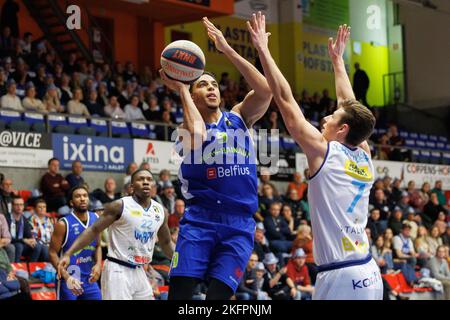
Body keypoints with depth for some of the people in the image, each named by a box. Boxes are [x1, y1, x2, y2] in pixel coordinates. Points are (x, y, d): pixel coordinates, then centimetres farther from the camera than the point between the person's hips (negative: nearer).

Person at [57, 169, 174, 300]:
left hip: (139, 272, 7)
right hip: (118, 271, -7)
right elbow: (94, 230, -11)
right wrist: (68, 254, -19)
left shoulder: (160, 211, 8)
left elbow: (166, 243, 23)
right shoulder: (120, 206, -9)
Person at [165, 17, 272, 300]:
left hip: (239, 224, 2)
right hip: (200, 219, -2)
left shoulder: (238, 117, 14)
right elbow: (197, 136, -20)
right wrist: (182, 90, -7)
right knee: (180, 292, -11)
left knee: (218, 295, -6)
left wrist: (227, 49, -8)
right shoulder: (188, 125, 6)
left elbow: (265, 90, -5)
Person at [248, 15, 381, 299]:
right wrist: (338, 59, 38)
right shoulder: (365, 158, 12)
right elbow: (350, 106, 27)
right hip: (370, 275, 7)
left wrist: (263, 49, 6)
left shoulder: (324, 152, -4)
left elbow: (285, 98, -1)